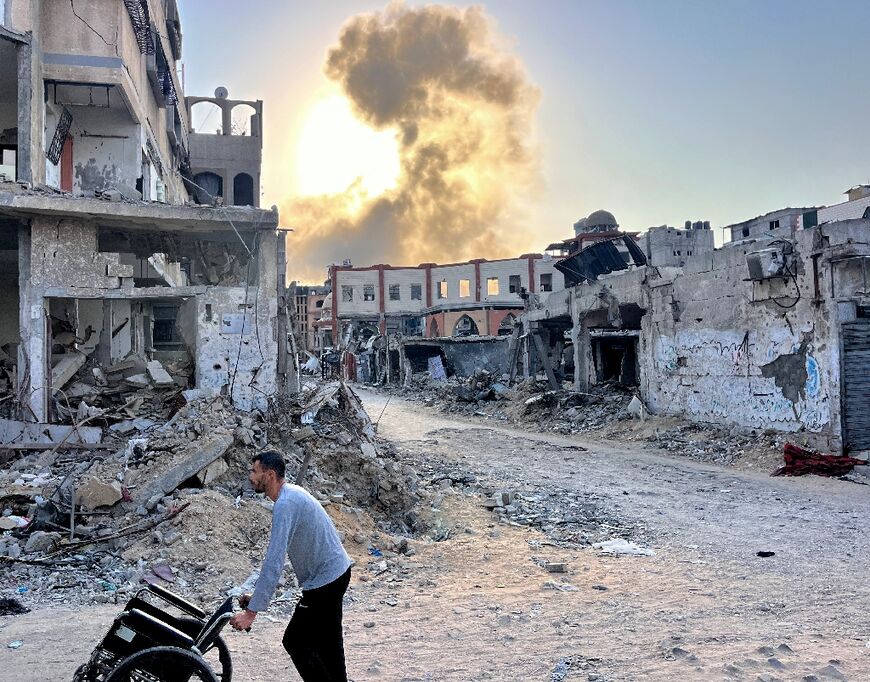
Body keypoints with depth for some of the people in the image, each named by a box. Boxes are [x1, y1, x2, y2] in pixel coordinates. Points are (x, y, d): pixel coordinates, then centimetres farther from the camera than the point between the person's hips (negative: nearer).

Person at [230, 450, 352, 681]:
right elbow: (277, 555, 13)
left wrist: (251, 611, -27)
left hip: (323, 581, -10)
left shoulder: (285, 504, -24)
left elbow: (274, 562, -29)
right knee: (328, 640, 22)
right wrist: (257, 594, 11)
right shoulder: (292, 493, 8)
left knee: (295, 642, 0)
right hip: (338, 572, 10)